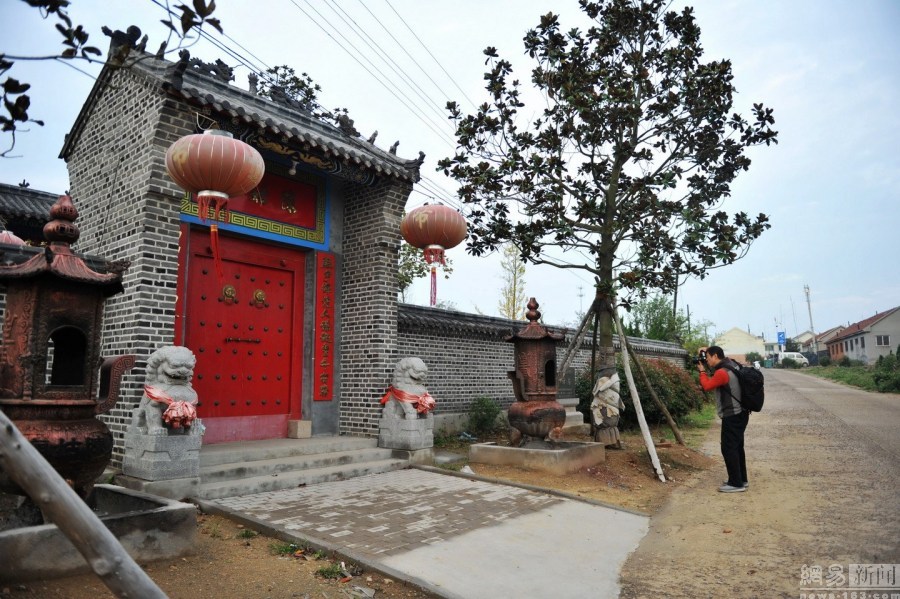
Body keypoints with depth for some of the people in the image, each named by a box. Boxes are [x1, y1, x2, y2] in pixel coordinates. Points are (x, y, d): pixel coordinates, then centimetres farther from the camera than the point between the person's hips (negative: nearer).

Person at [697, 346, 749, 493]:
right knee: (736, 447, 17)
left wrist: (702, 371, 2)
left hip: (732, 416, -10)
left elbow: (707, 386, -10)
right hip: (740, 414, 10)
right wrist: (707, 371, 8)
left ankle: (736, 483, 0)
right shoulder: (732, 365, 8)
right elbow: (714, 383, 19)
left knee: (728, 449, -4)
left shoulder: (722, 372, -21)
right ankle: (742, 479, 25)